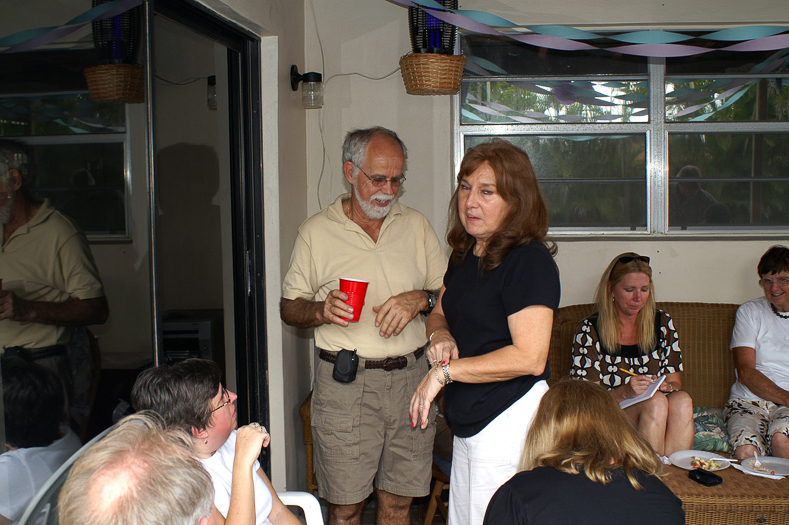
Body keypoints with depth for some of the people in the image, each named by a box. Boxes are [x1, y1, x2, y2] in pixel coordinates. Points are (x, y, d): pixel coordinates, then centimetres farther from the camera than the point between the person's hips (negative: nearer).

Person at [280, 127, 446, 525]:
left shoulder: (417, 226, 9)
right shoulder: (317, 231, 2)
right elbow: (289, 308, 6)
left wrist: (421, 299, -11)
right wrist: (321, 311, -15)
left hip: (410, 377, 2)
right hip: (345, 383, -2)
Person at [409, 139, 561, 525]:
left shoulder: (530, 261, -18)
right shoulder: (465, 254, 11)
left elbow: (530, 358, -24)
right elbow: (440, 314, 23)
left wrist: (445, 371, -18)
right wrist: (440, 335, -2)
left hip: (509, 419, -9)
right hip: (468, 424, 9)